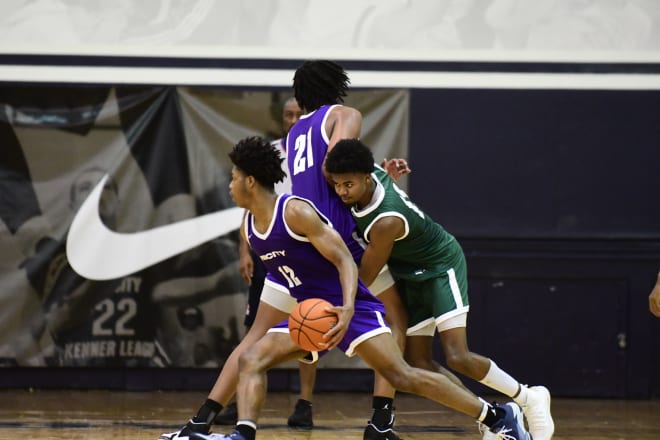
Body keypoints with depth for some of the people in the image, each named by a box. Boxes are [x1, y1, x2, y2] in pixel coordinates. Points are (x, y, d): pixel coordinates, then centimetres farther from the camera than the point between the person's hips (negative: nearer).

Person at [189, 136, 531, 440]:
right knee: (251, 360, -11)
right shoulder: (248, 228, 5)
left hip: (350, 307, -8)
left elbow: (344, 260, -23)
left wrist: (348, 309, -34)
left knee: (401, 376, -17)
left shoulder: (295, 211, -18)